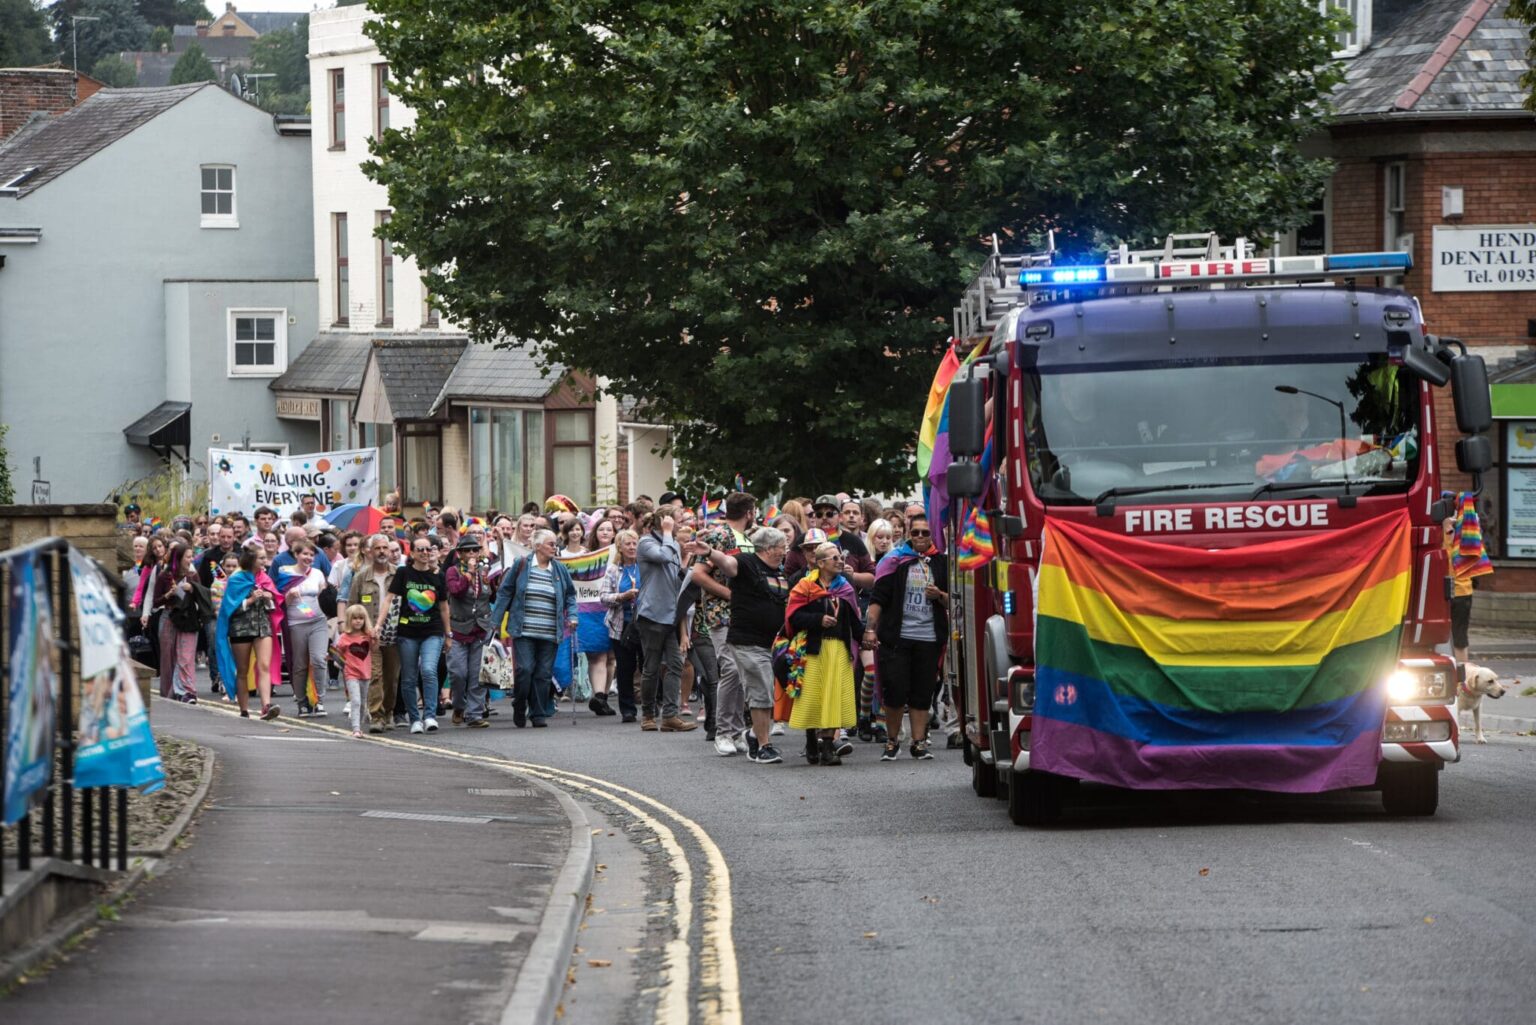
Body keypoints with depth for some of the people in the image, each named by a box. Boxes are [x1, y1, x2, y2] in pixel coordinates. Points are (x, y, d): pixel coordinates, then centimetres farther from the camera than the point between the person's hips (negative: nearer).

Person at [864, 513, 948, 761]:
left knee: (922, 694, 3)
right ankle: (892, 741, 11)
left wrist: (940, 596, -9)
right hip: (897, 636, -2)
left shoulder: (941, 563, 9)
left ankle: (919, 742, 9)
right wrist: (870, 628, -7)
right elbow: (878, 598, 2)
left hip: (929, 637, 2)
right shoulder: (895, 561, 4)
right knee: (895, 692, -3)